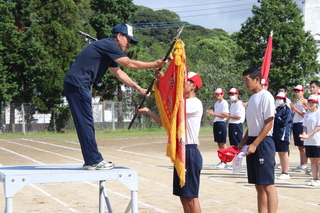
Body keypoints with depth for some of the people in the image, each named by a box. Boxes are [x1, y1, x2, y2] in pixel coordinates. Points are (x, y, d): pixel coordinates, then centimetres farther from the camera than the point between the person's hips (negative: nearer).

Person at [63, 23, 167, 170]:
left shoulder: (109, 50, 22)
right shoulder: (109, 45, -10)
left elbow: (119, 73, 28)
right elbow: (130, 64, -13)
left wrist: (138, 88, 26)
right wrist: (155, 64, -7)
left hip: (77, 86, 11)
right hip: (77, 85, -11)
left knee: (86, 124, 11)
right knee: (86, 123, -8)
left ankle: (92, 160, 16)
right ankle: (94, 161, -5)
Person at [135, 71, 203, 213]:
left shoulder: (195, 104, -11)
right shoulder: (183, 104, 20)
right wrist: (148, 111, 8)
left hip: (190, 152, -10)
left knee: (191, 196, -7)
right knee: (183, 195, 12)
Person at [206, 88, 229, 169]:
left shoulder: (224, 103, -10)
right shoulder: (216, 103, 17)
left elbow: (224, 115, -17)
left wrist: (213, 113, -19)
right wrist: (211, 113, 0)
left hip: (221, 123, -9)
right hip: (216, 123, 9)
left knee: (223, 143, -7)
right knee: (219, 143, 9)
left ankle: (225, 162, -5)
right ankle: (222, 161, 14)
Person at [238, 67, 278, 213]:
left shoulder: (265, 96, -9)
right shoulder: (252, 98, 16)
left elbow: (268, 124, -14)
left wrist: (255, 144, -17)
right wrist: (242, 143, 12)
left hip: (263, 143, -9)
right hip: (252, 143, 9)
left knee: (268, 185, -9)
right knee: (258, 185, 10)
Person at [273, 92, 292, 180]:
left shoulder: (287, 109, -8)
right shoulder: (277, 109, 16)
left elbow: (284, 122, -17)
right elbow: (272, 120, 20)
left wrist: (275, 115, -11)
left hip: (283, 134, -8)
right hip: (276, 134, 8)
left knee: (284, 154, -4)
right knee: (280, 154, 10)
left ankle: (286, 173, 1)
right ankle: (283, 172, 16)